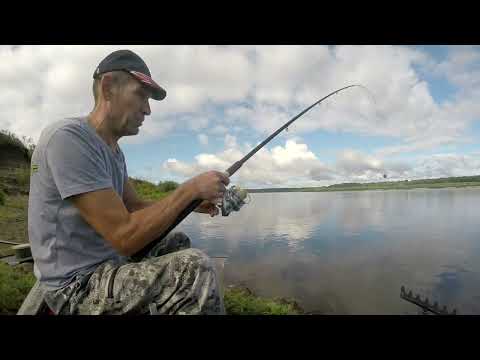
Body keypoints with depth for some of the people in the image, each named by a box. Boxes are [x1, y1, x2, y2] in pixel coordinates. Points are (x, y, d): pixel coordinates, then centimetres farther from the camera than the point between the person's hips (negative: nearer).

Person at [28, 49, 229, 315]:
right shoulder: (68, 137, -22)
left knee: (178, 243, 19)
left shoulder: (114, 151, 8)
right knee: (196, 268, -24)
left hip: (108, 263, 9)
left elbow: (136, 207, 9)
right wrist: (190, 189, -20)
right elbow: (125, 236, -27)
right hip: (78, 285, -9)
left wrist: (191, 203, -2)